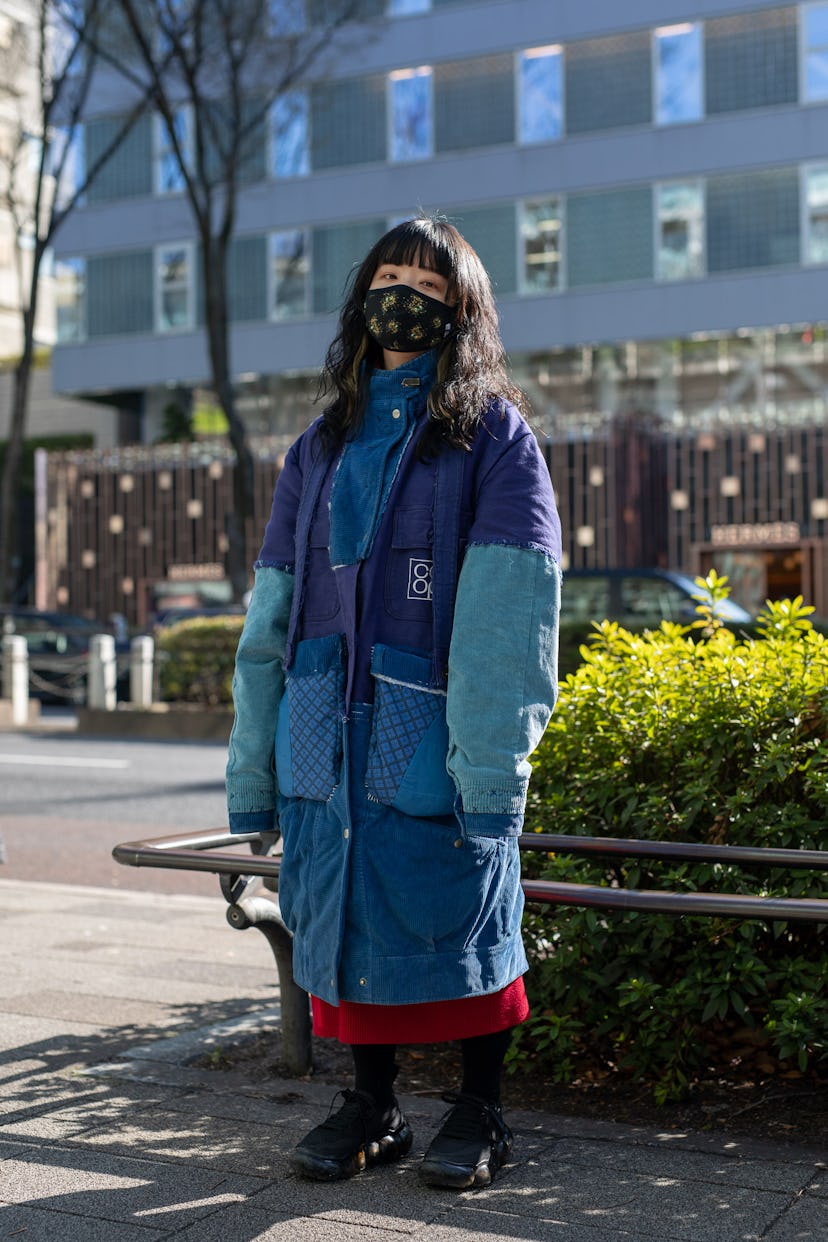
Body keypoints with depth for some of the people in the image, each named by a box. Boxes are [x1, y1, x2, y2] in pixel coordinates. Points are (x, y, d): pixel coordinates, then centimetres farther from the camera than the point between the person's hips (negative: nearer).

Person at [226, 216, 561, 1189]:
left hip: (436, 739, -4)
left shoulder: (494, 434, 2)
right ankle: (371, 1107, 27)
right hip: (329, 740, 5)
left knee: (460, 917, 3)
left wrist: (492, 761, -18)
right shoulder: (320, 449, 16)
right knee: (344, 913, 9)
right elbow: (272, 610, 13)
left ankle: (479, 1112, 22)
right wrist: (251, 765, 8)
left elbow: (509, 611, -9)